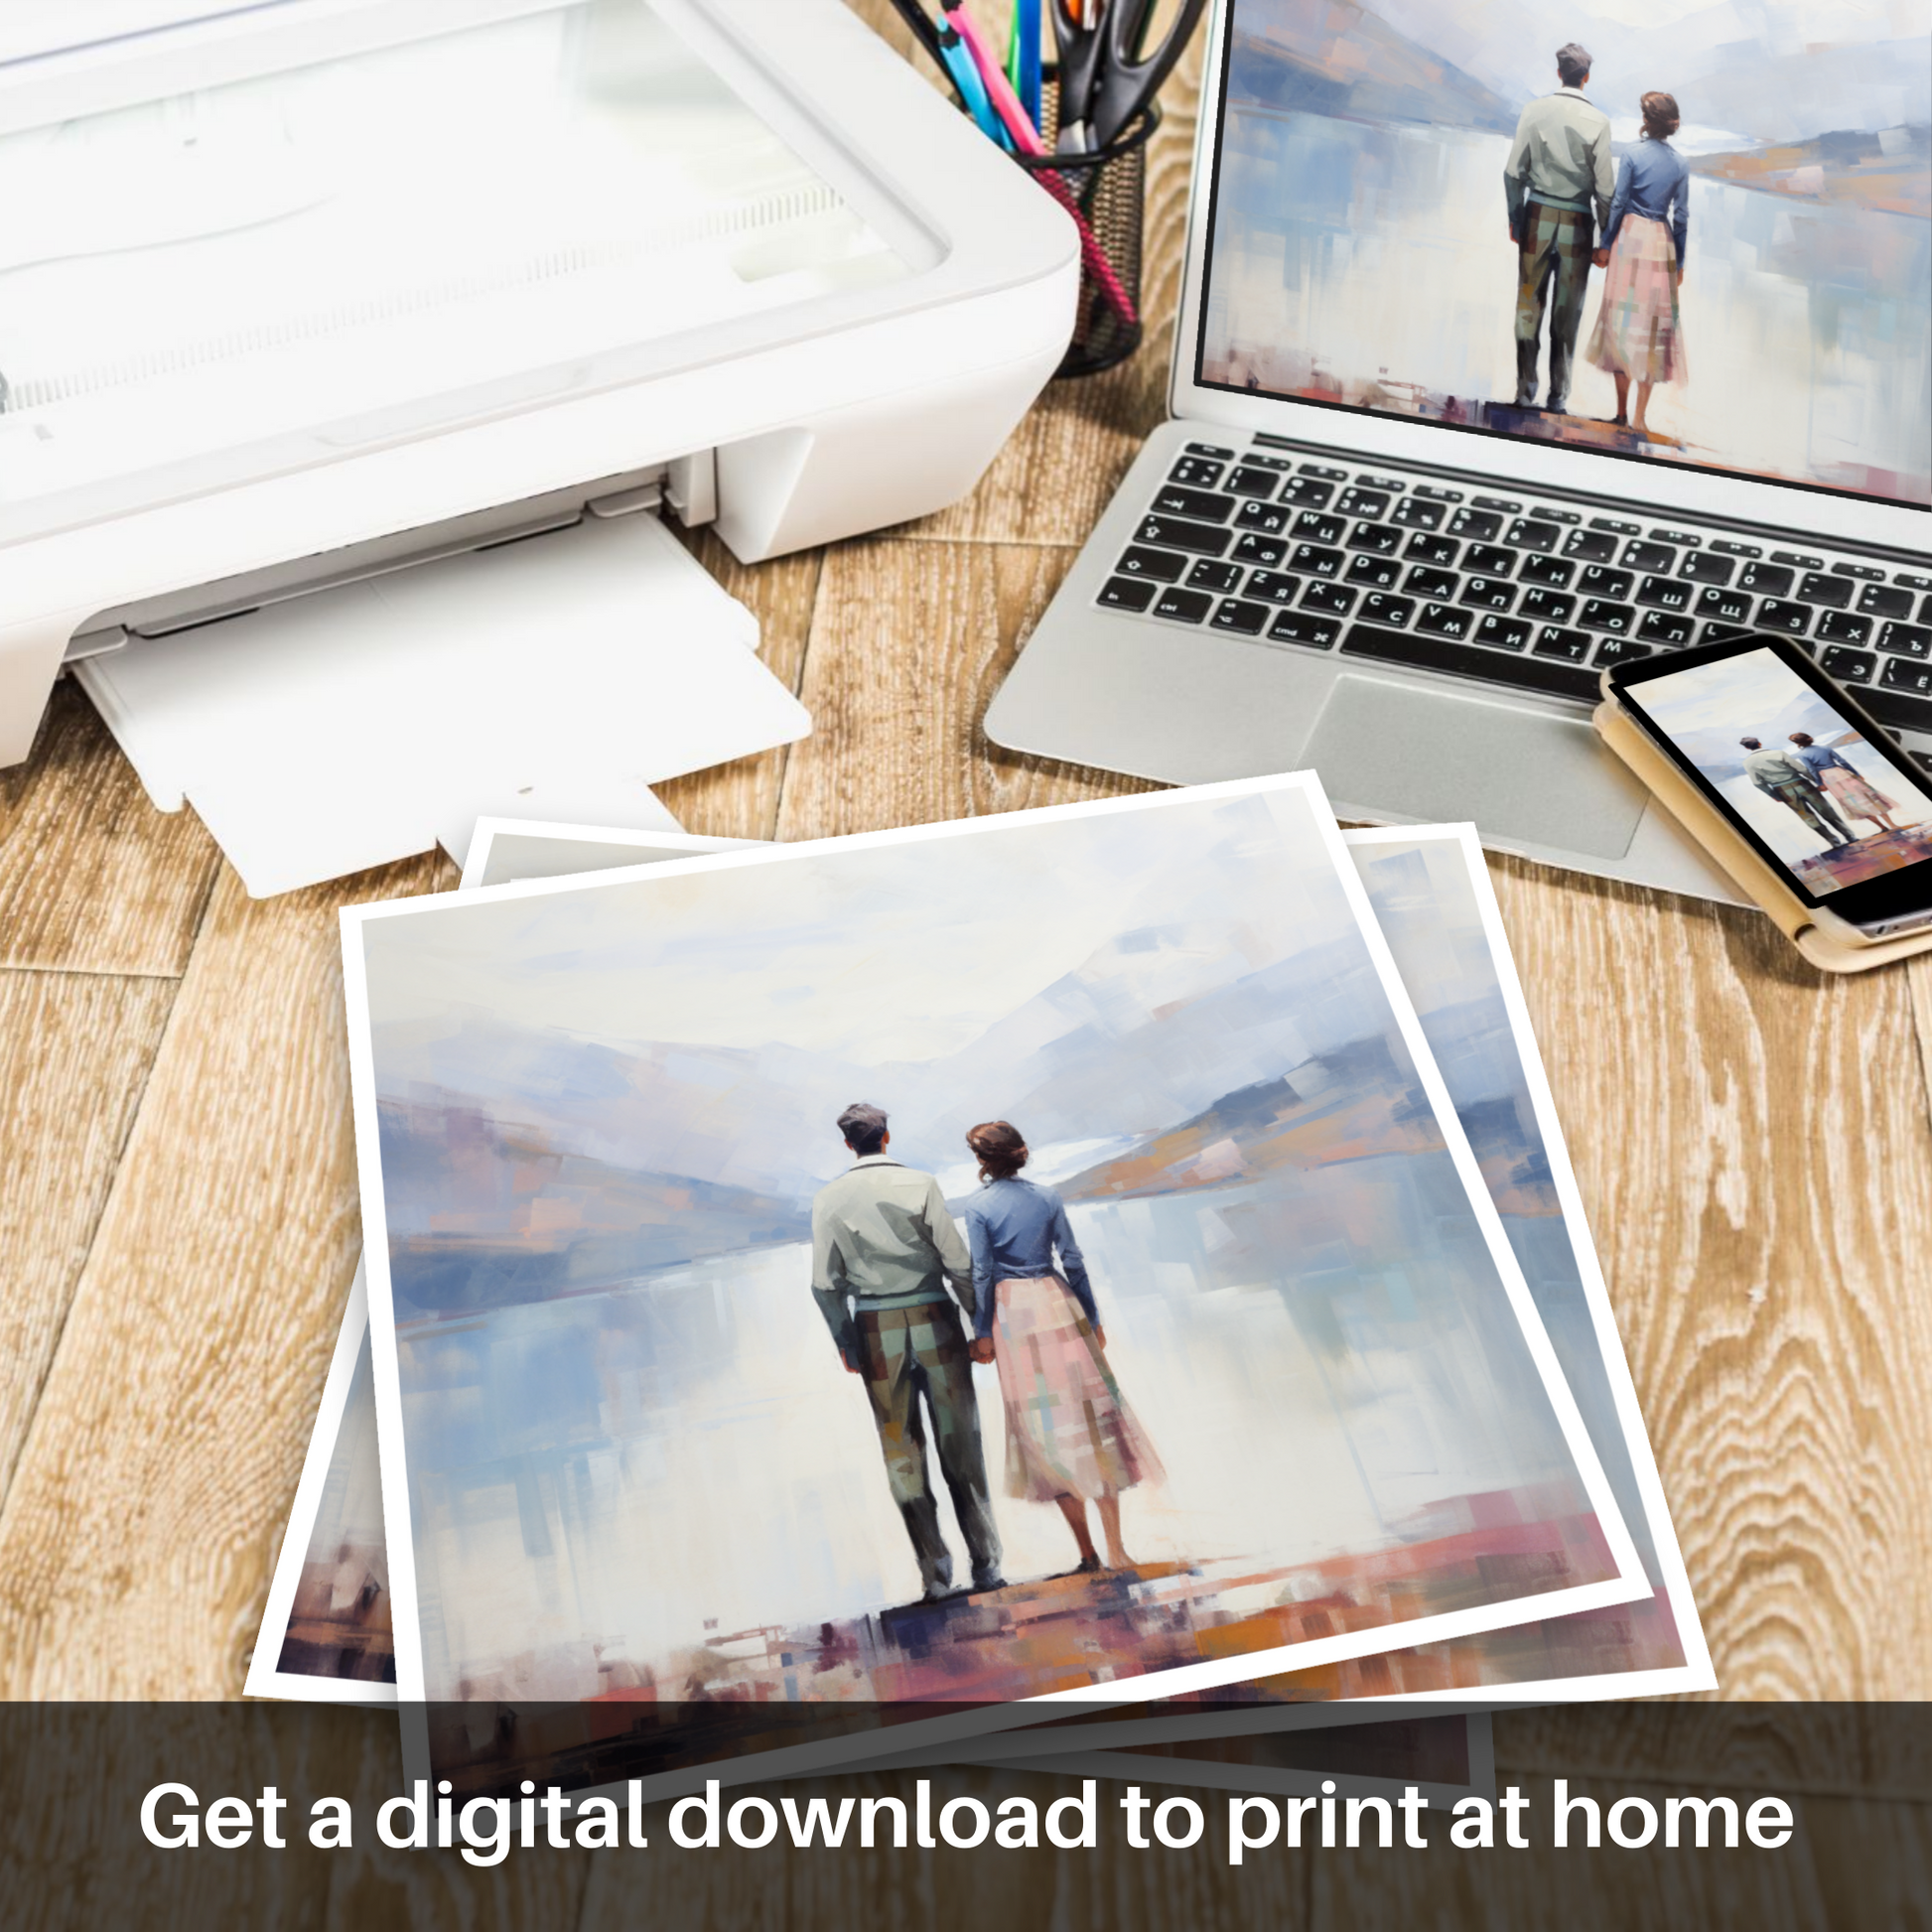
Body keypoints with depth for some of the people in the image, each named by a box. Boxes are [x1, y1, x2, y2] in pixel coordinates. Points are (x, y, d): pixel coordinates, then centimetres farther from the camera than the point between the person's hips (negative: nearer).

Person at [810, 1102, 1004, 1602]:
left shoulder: (830, 1199, 0)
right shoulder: (919, 1184, -4)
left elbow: (825, 1284, -2)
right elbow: (958, 1261, -7)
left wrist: (846, 1345, 7)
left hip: (875, 1330, 1)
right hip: (933, 1318, -1)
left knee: (901, 1451, 7)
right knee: (960, 1445, 6)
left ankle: (935, 1573, 7)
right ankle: (985, 1565, 7)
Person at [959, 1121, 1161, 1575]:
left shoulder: (979, 1207, -5)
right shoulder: (1046, 1197, 4)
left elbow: (981, 1274, -6)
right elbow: (1073, 1260, 4)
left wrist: (982, 1333, 1)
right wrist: (1092, 1318, 11)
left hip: (1013, 1314, -2)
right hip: (1057, 1301, 2)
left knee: (1046, 1426, 4)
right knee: (1088, 1417, 2)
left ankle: (1087, 1552, 5)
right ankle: (1115, 1548, -3)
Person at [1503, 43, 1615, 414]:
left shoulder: (1534, 111, -2)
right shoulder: (1598, 121, -6)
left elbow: (1514, 171, -2)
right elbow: (1604, 187, -5)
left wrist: (1515, 219, 9)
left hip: (1537, 216, 1)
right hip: (1577, 223, -1)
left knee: (1529, 305, 7)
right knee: (1567, 312, 7)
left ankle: (1526, 388, 7)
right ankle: (1559, 393, 9)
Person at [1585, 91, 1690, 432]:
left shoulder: (1634, 156, -6)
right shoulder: (1680, 164, 3)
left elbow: (1618, 203, -7)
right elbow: (1681, 216, 5)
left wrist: (1606, 245, 1)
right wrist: (1679, 261, 11)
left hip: (1630, 237, -2)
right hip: (1662, 243, 2)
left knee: (1623, 318, 5)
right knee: (1653, 324, 4)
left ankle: (1622, 410, 7)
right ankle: (1639, 415, 1)